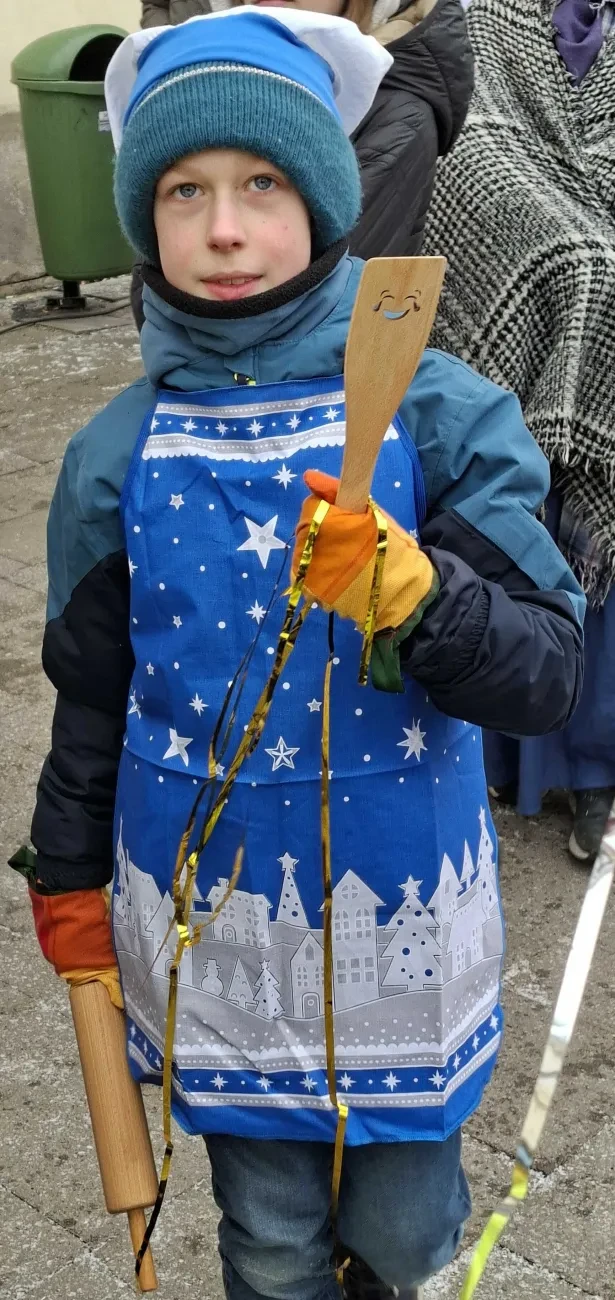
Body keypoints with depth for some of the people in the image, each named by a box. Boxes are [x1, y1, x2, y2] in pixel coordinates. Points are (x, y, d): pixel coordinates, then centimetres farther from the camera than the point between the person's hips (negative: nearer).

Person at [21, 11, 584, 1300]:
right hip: (210, 926, 1)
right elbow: (92, 695, 7)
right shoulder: (118, 454, -5)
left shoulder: (440, 413, -12)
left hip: (399, 920, -1)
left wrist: (405, 591, -34)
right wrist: (71, 885, 14)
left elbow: (548, 676, -17)